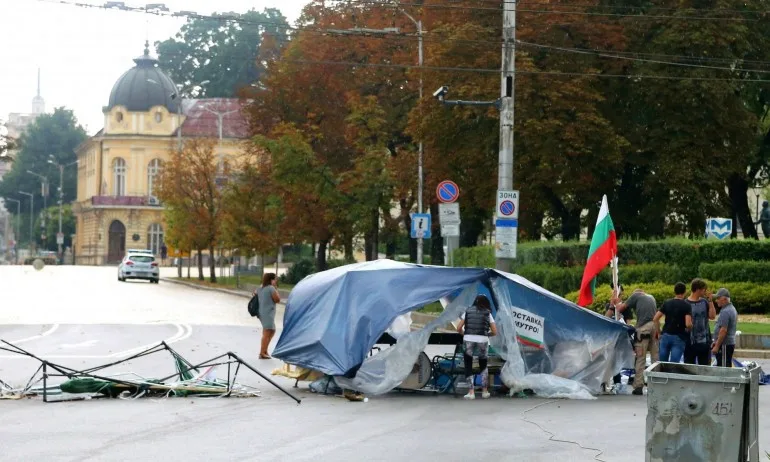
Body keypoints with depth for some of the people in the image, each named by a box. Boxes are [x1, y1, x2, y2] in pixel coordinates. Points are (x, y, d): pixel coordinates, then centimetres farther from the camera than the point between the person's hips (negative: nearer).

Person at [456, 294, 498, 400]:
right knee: (483, 366, 20)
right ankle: (485, 391, 22)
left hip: (468, 339, -1)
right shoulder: (488, 314, 13)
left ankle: (471, 392, -1)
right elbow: (494, 332, 8)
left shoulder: (468, 311, 13)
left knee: (468, 366, 7)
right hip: (483, 340, 1)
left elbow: (459, 328, 8)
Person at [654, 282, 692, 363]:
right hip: (679, 338, -4)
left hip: (666, 336, 4)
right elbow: (688, 324, -17)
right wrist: (688, 329, 4)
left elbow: (655, 319, 2)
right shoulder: (686, 306, -6)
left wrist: (659, 333, 11)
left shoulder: (667, 303, 6)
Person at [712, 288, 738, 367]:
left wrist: (717, 346, -19)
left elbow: (723, 330, -23)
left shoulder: (725, 312, -17)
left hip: (724, 345, -11)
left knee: (724, 367, -10)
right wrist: (716, 342, 24)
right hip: (730, 343, 11)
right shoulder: (732, 309, 16)